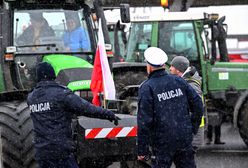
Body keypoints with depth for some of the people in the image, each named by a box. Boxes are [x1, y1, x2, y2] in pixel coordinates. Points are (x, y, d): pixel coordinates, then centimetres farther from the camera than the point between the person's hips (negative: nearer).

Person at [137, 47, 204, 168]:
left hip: (162, 143, -4)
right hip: (185, 139, 4)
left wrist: (142, 150, -10)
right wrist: (193, 129, 15)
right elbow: (198, 105, 4)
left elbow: (144, 121, -15)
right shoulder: (179, 81, 4)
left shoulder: (147, 88, -11)